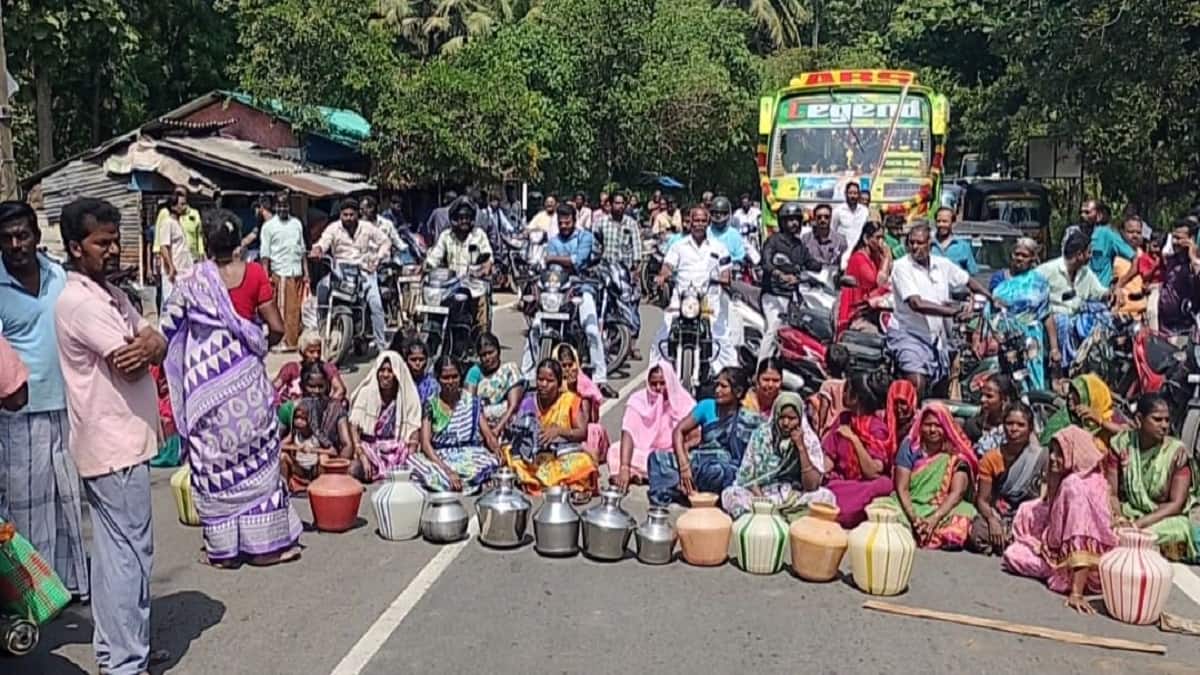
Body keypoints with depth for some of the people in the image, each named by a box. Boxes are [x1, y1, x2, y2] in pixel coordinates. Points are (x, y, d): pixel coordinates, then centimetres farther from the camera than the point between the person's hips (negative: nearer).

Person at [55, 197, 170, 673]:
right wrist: (146, 346, 1)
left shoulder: (111, 294, 13)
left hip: (120, 441, 10)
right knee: (130, 553, -4)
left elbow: (157, 345, 6)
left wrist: (147, 345, -17)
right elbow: (131, 366, -21)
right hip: (114, 446, -10)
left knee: (113, 551, 17)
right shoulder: (80, 301, -17)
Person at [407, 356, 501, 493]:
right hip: (439, 459, -1)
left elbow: (488, 435, 1)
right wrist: (448, 471, -24)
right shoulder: (430, 405, 2)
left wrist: (498, 452, -24)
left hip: (469, 457, 1)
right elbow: (425, 443, -8)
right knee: (411, 461, -31)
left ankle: (442, 482, -26)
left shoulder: (472, 402, 7)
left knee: (491, 461, -33)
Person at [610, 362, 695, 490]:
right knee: (615, 450, -27)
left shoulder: (684, 402, -10)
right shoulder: (638, 400, -13)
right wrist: (624, 468, -38)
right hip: (643, 453, 0)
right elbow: (628, 434, -25)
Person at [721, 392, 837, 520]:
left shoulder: (810, 440, -3)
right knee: (730, 494, -28)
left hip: (795, 500, 1)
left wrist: (801, 447, -16)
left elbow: (811, 486, -11)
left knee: (826, 496, -29)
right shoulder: (761, 435, -2)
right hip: (760, 495, 0)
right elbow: (746, 476, -2)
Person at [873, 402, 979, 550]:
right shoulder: (910, 446, -1)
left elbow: (957, 492, -13)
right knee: (880, 506, -30)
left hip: (943, 510, 1)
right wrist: (913, 518, -24)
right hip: (910, 507, -1)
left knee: (962, 516, -34)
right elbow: (901, 488, -7)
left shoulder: (957, 454, -3)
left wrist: (934, 519, -28)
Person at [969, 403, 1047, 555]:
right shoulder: (991, 458, 2)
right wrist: (992, 520, -21)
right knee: (978, 532, -31)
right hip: (997, 515, 1)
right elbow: (982, 499, -1)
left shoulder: (1040, 456, -5)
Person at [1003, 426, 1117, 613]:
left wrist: (1076, 593, -37)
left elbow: (1081, 544, -35)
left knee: (1013, 554, 5)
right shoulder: (1093, 477, -1)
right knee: (1027, 511, 15)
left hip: (1073, 567, -9)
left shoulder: (1075, 486, -30)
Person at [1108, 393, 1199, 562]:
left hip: (1165, 517, 0)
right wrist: (1118, 519, -23)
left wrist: (1140, 523, -21)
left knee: (1178, 530, -33)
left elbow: (1176, 504, -9)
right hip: (1127, 513, 0)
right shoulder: (1121, 444, -2)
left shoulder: (1177, 452, -6)